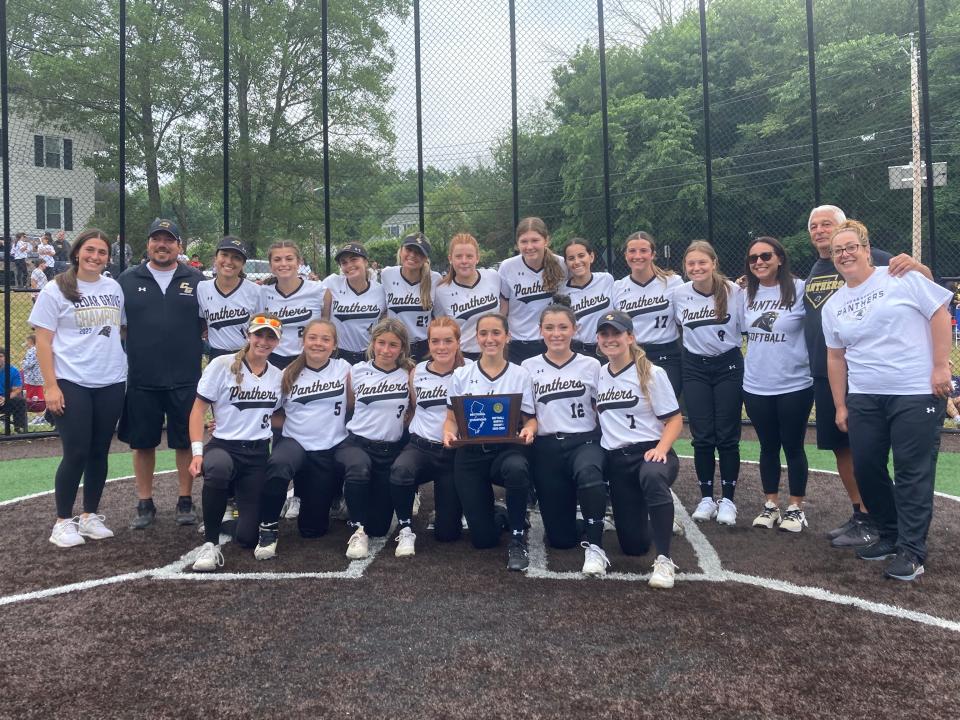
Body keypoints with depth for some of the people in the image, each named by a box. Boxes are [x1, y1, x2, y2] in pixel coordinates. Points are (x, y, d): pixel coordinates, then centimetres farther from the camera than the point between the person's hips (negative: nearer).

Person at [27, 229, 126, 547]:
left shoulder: (114, 288, 9)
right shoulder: (56, 290, -3)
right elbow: (43, 341, -5)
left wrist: (126, 368, 11)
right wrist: (50, 386, -11)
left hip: (111, 384, 4)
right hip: (72, 385, -4)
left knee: (99, 452, 8)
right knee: (76, 453, -4)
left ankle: (90, 516, 21)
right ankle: (63, 521, 10)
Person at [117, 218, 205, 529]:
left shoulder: (196, 280, 5)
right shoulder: (128, 279, 6)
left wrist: (191, 343, -1)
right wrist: (134, 348, 2)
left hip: (185, 379, -1)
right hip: (141, 379, 1)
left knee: (186, 441, 6)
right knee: (142, 442, 9)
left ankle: (185, 501, 20)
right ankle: (145, 504, 22)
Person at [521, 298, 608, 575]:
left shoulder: (591, 365, 6)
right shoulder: (528, 367, 7)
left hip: (585, 441, -1)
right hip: (547, 447, 1)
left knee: (588, 474, -40)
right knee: (560, 537, -1)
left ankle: (594, 546, -24)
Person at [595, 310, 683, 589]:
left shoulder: (651, 373, -4)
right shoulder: (599, 375, 10)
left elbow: (674, 419, -6)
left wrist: (661, 450, -23)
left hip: (650, 452, -5)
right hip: (616, 460, 5)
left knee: (652, 476, -44)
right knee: (633, 544, 3)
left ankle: (664, 560, -33)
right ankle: (660, 522, 40)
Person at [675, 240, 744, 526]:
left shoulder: (733, 291, -11)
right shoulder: (679, 294, -3)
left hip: (728, 366, -2)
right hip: (695, 368, 2)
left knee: (727, 436, 1)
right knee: (702, 437, 4)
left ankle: (727, 500, 12)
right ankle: (706, 498, 16)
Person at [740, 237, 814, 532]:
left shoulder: (800, 289, -10)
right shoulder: (746, 295, 6)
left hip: (794, 386, -4)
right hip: (756, 387, 4)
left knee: (793, 446, 7)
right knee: (768, 447, 14)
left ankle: (796, 508, 21)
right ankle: (771, 505, 27)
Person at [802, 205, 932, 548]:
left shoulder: (869, 259, -6)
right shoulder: (813, 272, 14)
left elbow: (926, 281, -11)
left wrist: (914, 266, -31)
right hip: (823, 375, 7)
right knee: (839, 446, 12)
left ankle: (869, 521, 10)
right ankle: (858, 514, 24)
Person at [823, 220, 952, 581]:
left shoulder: (902, 278, -4)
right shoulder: (833, 306, 11)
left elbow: (940, 315, -5)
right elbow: (836, 356, 14)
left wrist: (941, 367, -11)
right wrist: (840, 406, 12)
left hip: (917, 392, -5)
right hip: (864, 398, 5)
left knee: (912, 472, -2)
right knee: (865, 468, 7)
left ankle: (912, 551, 6)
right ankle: (889, 535, 26)